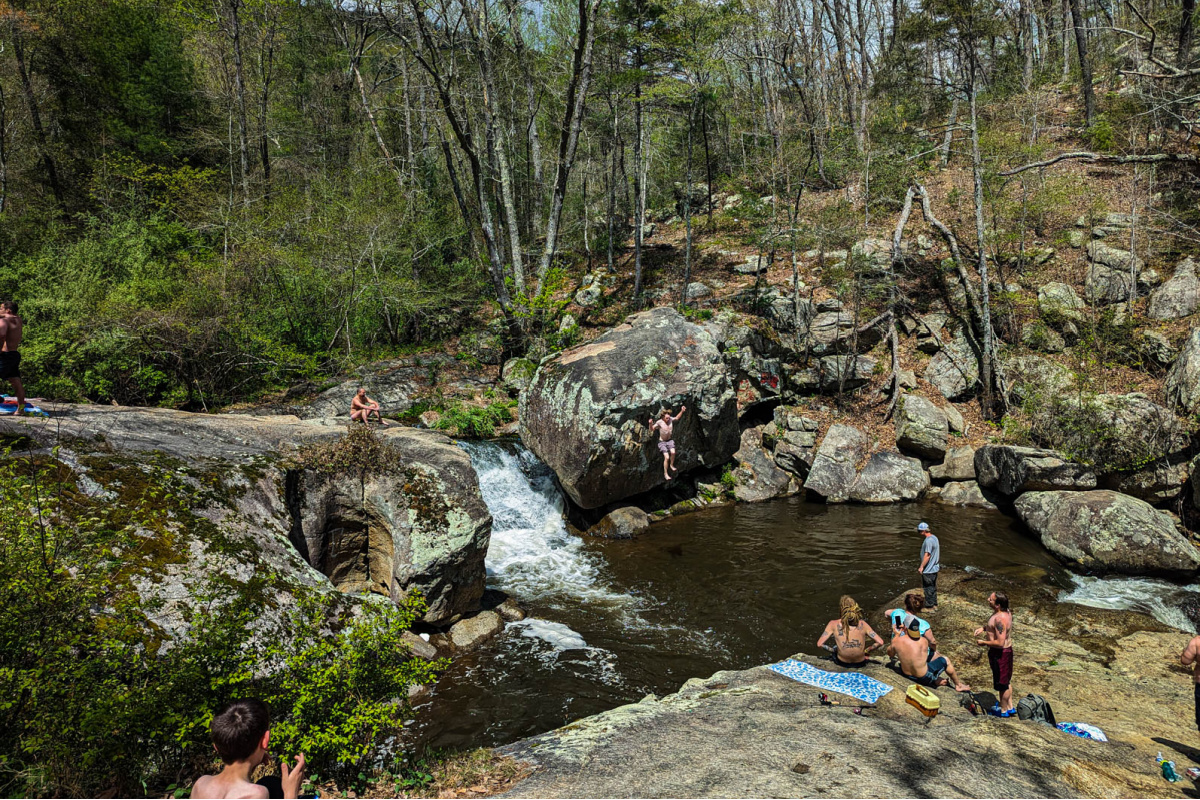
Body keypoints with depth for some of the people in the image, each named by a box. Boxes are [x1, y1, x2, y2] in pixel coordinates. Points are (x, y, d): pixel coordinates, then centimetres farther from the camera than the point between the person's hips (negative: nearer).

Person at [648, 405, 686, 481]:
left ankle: (671, 465, 7)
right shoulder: (659, 422, -20)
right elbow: (651, 430, -23)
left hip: (670, 440, 4)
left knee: (673, 452, -23)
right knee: (666, 457, -17)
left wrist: (682, 411, 7)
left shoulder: (671, 419, -7)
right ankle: (665, 473, 1)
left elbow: (677, 418, 15)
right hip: (662, 441, -4)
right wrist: (650, 424, -42)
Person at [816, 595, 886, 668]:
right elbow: (880, 642, -12)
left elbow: (819, 644, -18)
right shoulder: (862, 624, -11)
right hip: (860, 663, 1)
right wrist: (866, 651, 2)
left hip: (842, 663, -1)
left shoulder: (834, 624, -16)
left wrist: (833, 649, 0)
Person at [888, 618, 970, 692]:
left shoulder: (896, 641, -16)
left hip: (906, 674, 3)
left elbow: (890, 653, 5)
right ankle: (958, 685, 41)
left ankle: (936, 680, 29)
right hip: (924, 678, -3)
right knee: (945, 660, 20)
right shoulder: (923, 642, -20)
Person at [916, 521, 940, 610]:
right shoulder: (934, 538, 8)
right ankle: (934, 605, 27)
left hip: (928, 569, -10)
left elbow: (927, 555, -24)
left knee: (928, 588, 2)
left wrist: (921, 567, -18)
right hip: (935, 568, 10)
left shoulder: (928, 541, -23)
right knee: (933, 587, 18)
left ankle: (929, 607, 10)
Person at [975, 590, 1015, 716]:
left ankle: (1003, 710, 28)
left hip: (1000, 653, -10)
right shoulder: (1006, 612, -1)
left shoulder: (1000, 619, -31)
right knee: (1006, 681, 24)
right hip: (1006, 650, 10)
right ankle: (1009, 707, 40)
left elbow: (1000, 642, -32)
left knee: (1002, 683, 10)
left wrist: (984, 643, -18)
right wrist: (983, 628, 5)